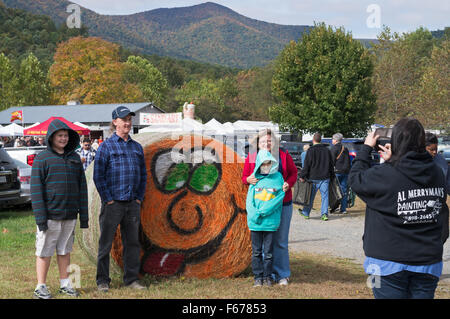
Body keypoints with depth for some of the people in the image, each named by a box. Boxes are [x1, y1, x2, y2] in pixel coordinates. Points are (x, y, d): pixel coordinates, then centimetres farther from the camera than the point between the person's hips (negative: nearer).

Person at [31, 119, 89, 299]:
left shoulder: (74, 158, 10)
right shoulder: (42, 159, -5)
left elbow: (81, 187, 12)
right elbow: (36, 189, -8)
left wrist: (84, 215, 8)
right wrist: (40, 217, -14)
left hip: (70, 215, 4)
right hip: (49, 215, -4)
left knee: (64, 250, 12)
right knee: (45, 252, 1)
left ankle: (65, 284, 20)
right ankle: (41, 287, 9)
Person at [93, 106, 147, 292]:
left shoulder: (137, 147, 13)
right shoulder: (106, 146, -2)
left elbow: (143, 175, 17)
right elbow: (98, 176, -6)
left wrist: (139, 198, 8)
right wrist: (108, 199, -10)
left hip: (133, 204, 5)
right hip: (112, 204, -5)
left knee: (132, 242, 9)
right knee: (105, 243, 2)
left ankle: (131, 279, 17)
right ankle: (102, 281, 11)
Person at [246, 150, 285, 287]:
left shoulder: (277, 177, 1)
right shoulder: (255, 178, 5)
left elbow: (279, 197, -6)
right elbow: (250, 199, 2)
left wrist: (264, 211, -14)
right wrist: (254, 214, -14)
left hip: (270, 222, -1)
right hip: (255, 222, 1)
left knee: (269, 251, 5)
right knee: (256, 251, 7)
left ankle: (267, 276, 17)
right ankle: (258, 277, 17)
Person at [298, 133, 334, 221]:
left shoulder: (311, 150, -8)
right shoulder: (327, 150, 7)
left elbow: (306, 165, -10)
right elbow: (331, 165, 15)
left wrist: (302, 176, -6)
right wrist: (330, 175, 24)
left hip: (313, 178, -3)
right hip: (325, 177, 3)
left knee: (310, 196, 7)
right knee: (324, 196, 4)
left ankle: (306, 213, 19)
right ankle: (324, 214, -2)